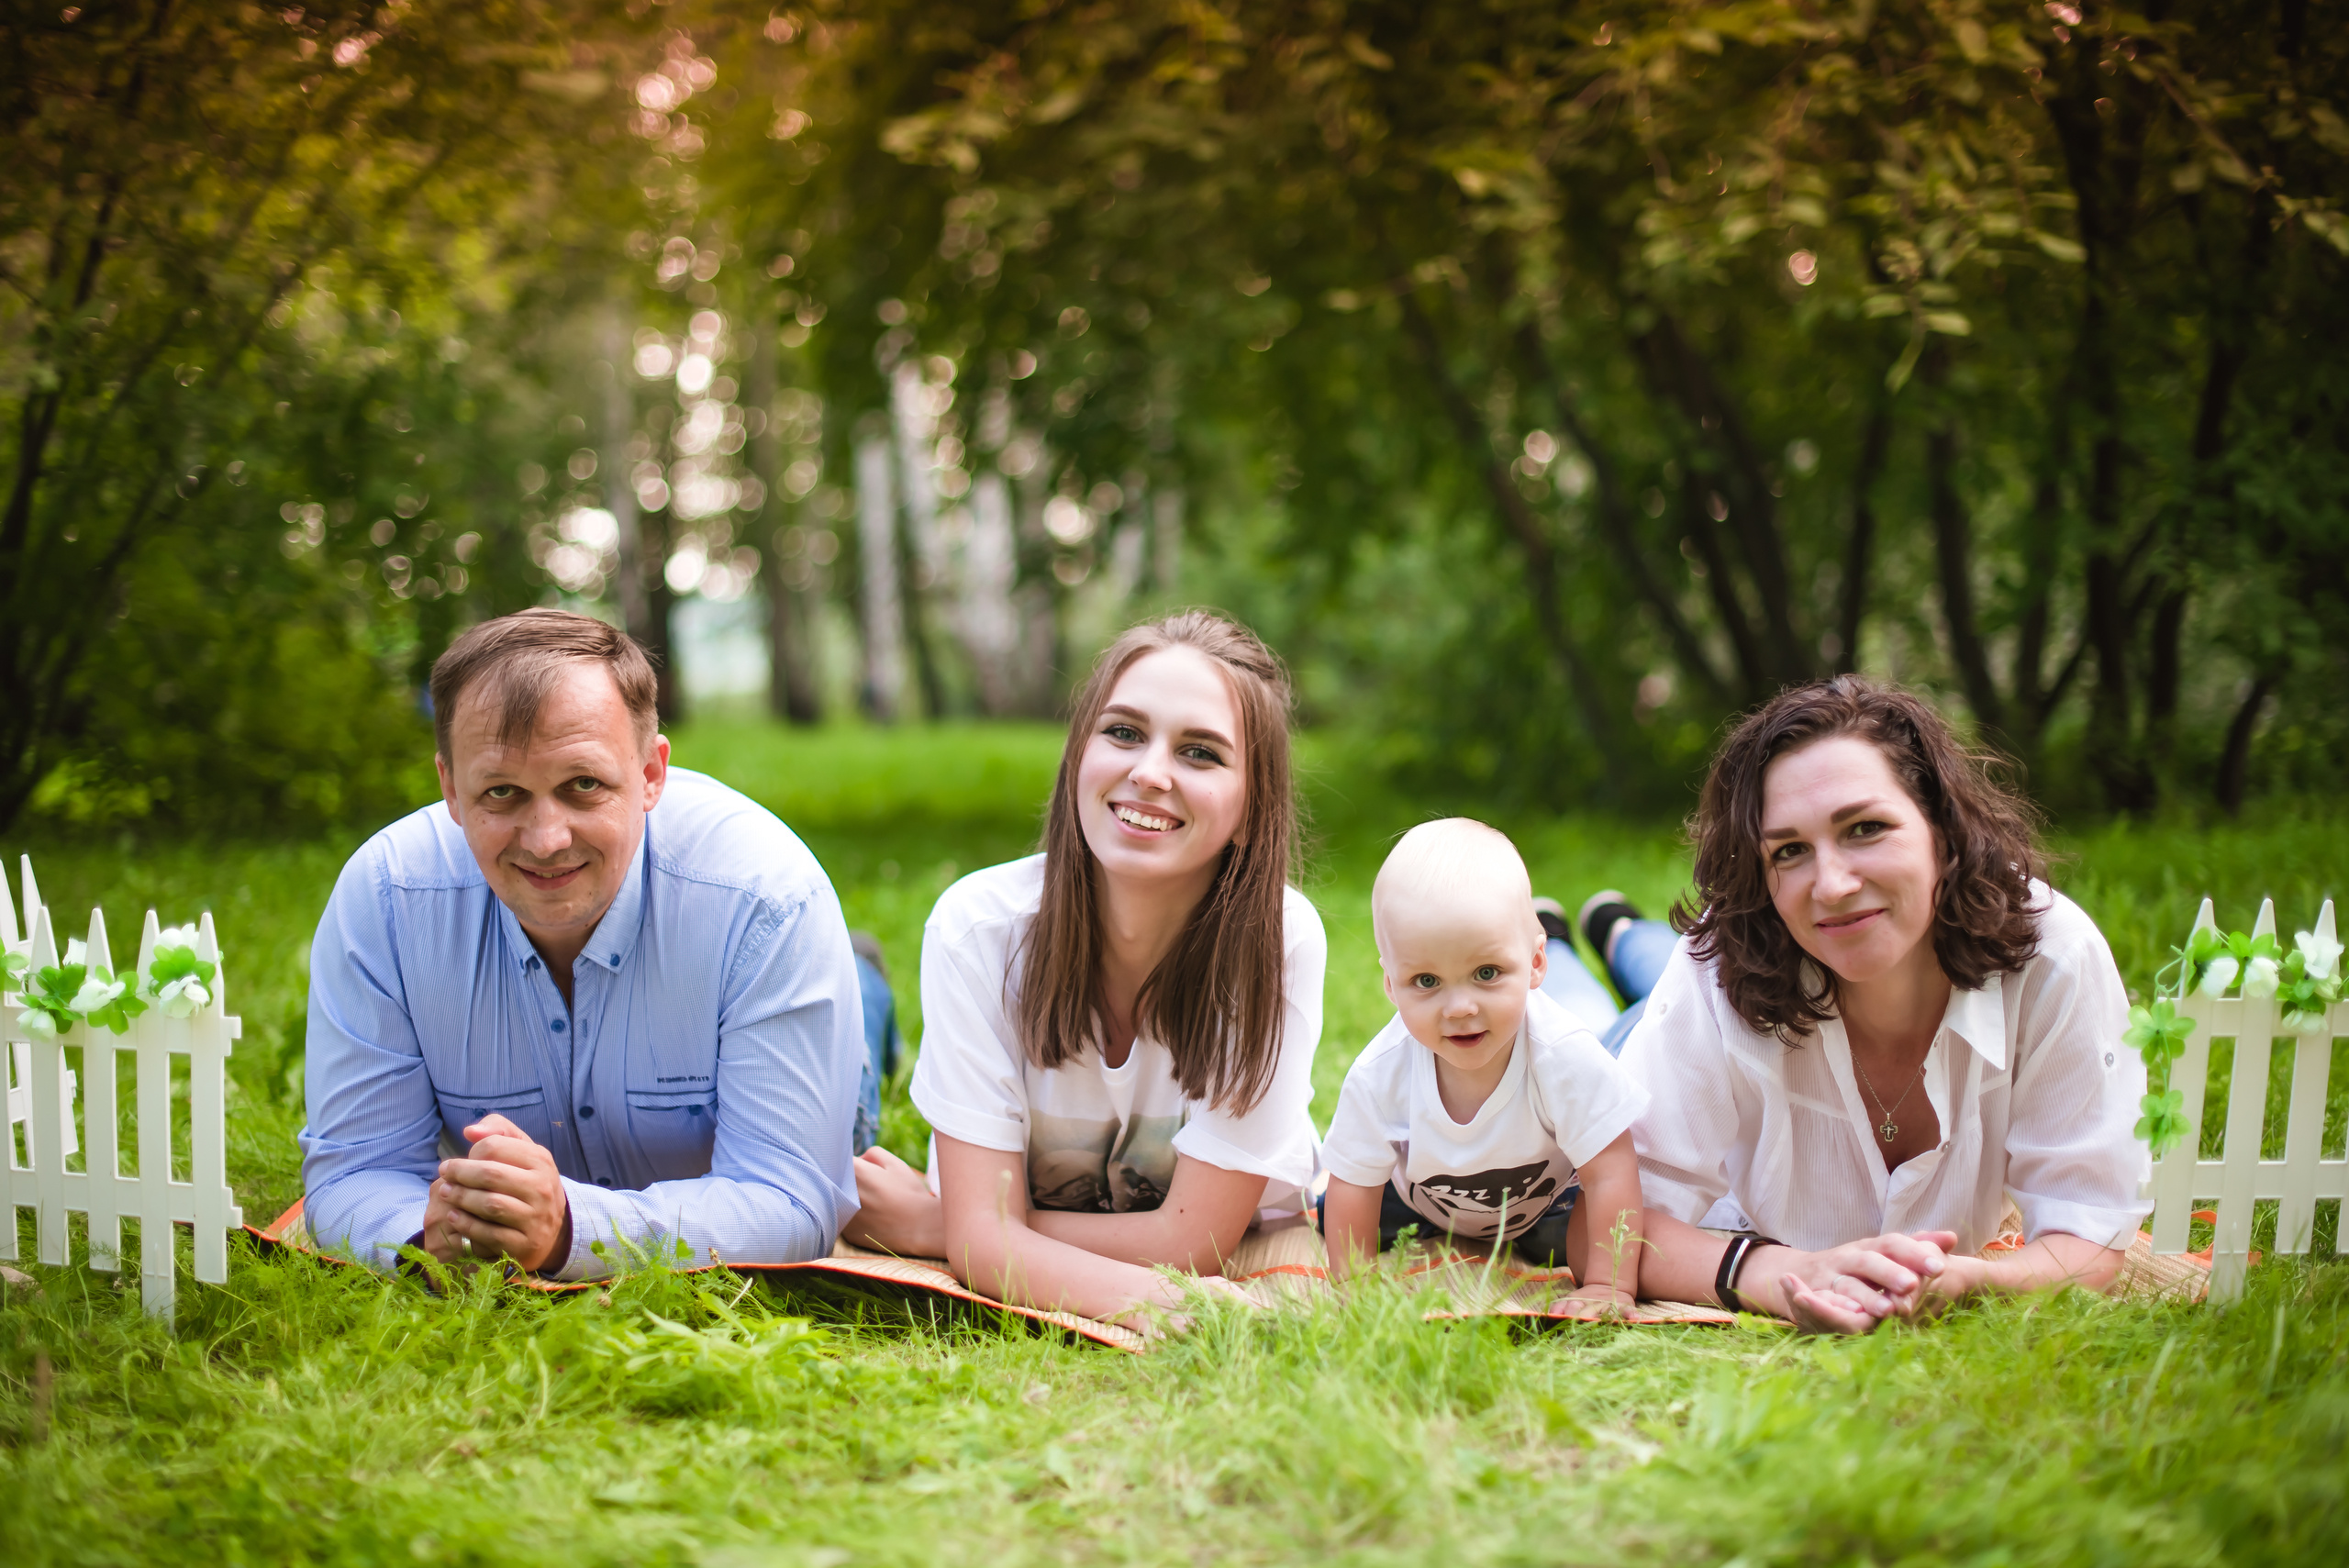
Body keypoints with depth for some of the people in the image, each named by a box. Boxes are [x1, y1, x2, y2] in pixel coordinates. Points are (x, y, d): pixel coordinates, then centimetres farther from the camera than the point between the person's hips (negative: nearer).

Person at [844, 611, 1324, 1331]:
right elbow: (985, 1235, -22)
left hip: (1237, 1264, 0)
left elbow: (1190, 1238, -20)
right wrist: (1161, 1303, -40)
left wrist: (925, 1225, -16)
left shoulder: (1281, 940, -24)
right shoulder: (979, 927, -20)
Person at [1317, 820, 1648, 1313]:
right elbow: (1354, 1185, -18)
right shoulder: (1379, 1075, -34)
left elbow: (1611, 1175, -33)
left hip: (1547, 1198, -2)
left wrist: (1608, 1288, -36)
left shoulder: (1564, 1055, -41)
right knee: (1321, 1226, 1)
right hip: (1418, 1196, 2)